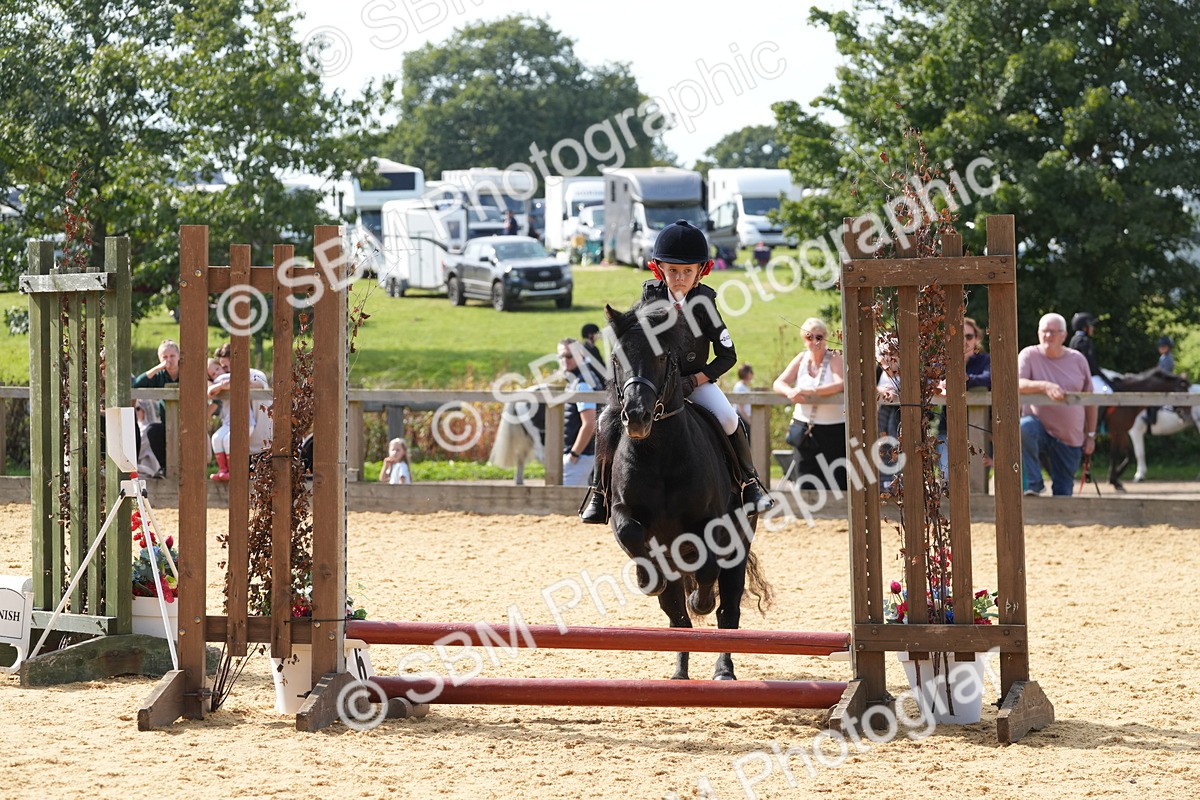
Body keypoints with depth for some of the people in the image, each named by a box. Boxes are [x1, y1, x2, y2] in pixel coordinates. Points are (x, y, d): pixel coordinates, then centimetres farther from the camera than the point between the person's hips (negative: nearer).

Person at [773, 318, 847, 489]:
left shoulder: (835, 359, -5)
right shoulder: (801, 359, 8)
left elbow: (841, 384, -22)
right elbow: (778, 383, 5)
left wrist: (810, 392, -29)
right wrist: (790, 392, -19)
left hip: (833, 429, -4)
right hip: (804, 428, 4)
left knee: (836, 480, -5)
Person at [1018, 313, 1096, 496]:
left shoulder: (1077, 359, 6)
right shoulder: (1029, 355, -2)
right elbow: (1016, 384, -19)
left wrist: (1090, 435, 9)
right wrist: (1045, 386, -35)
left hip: (1071, 439, 3)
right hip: (1040, 428, -3)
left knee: (1063, 492, 2)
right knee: (1023, 428, -37)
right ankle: (1033, 485, -27)